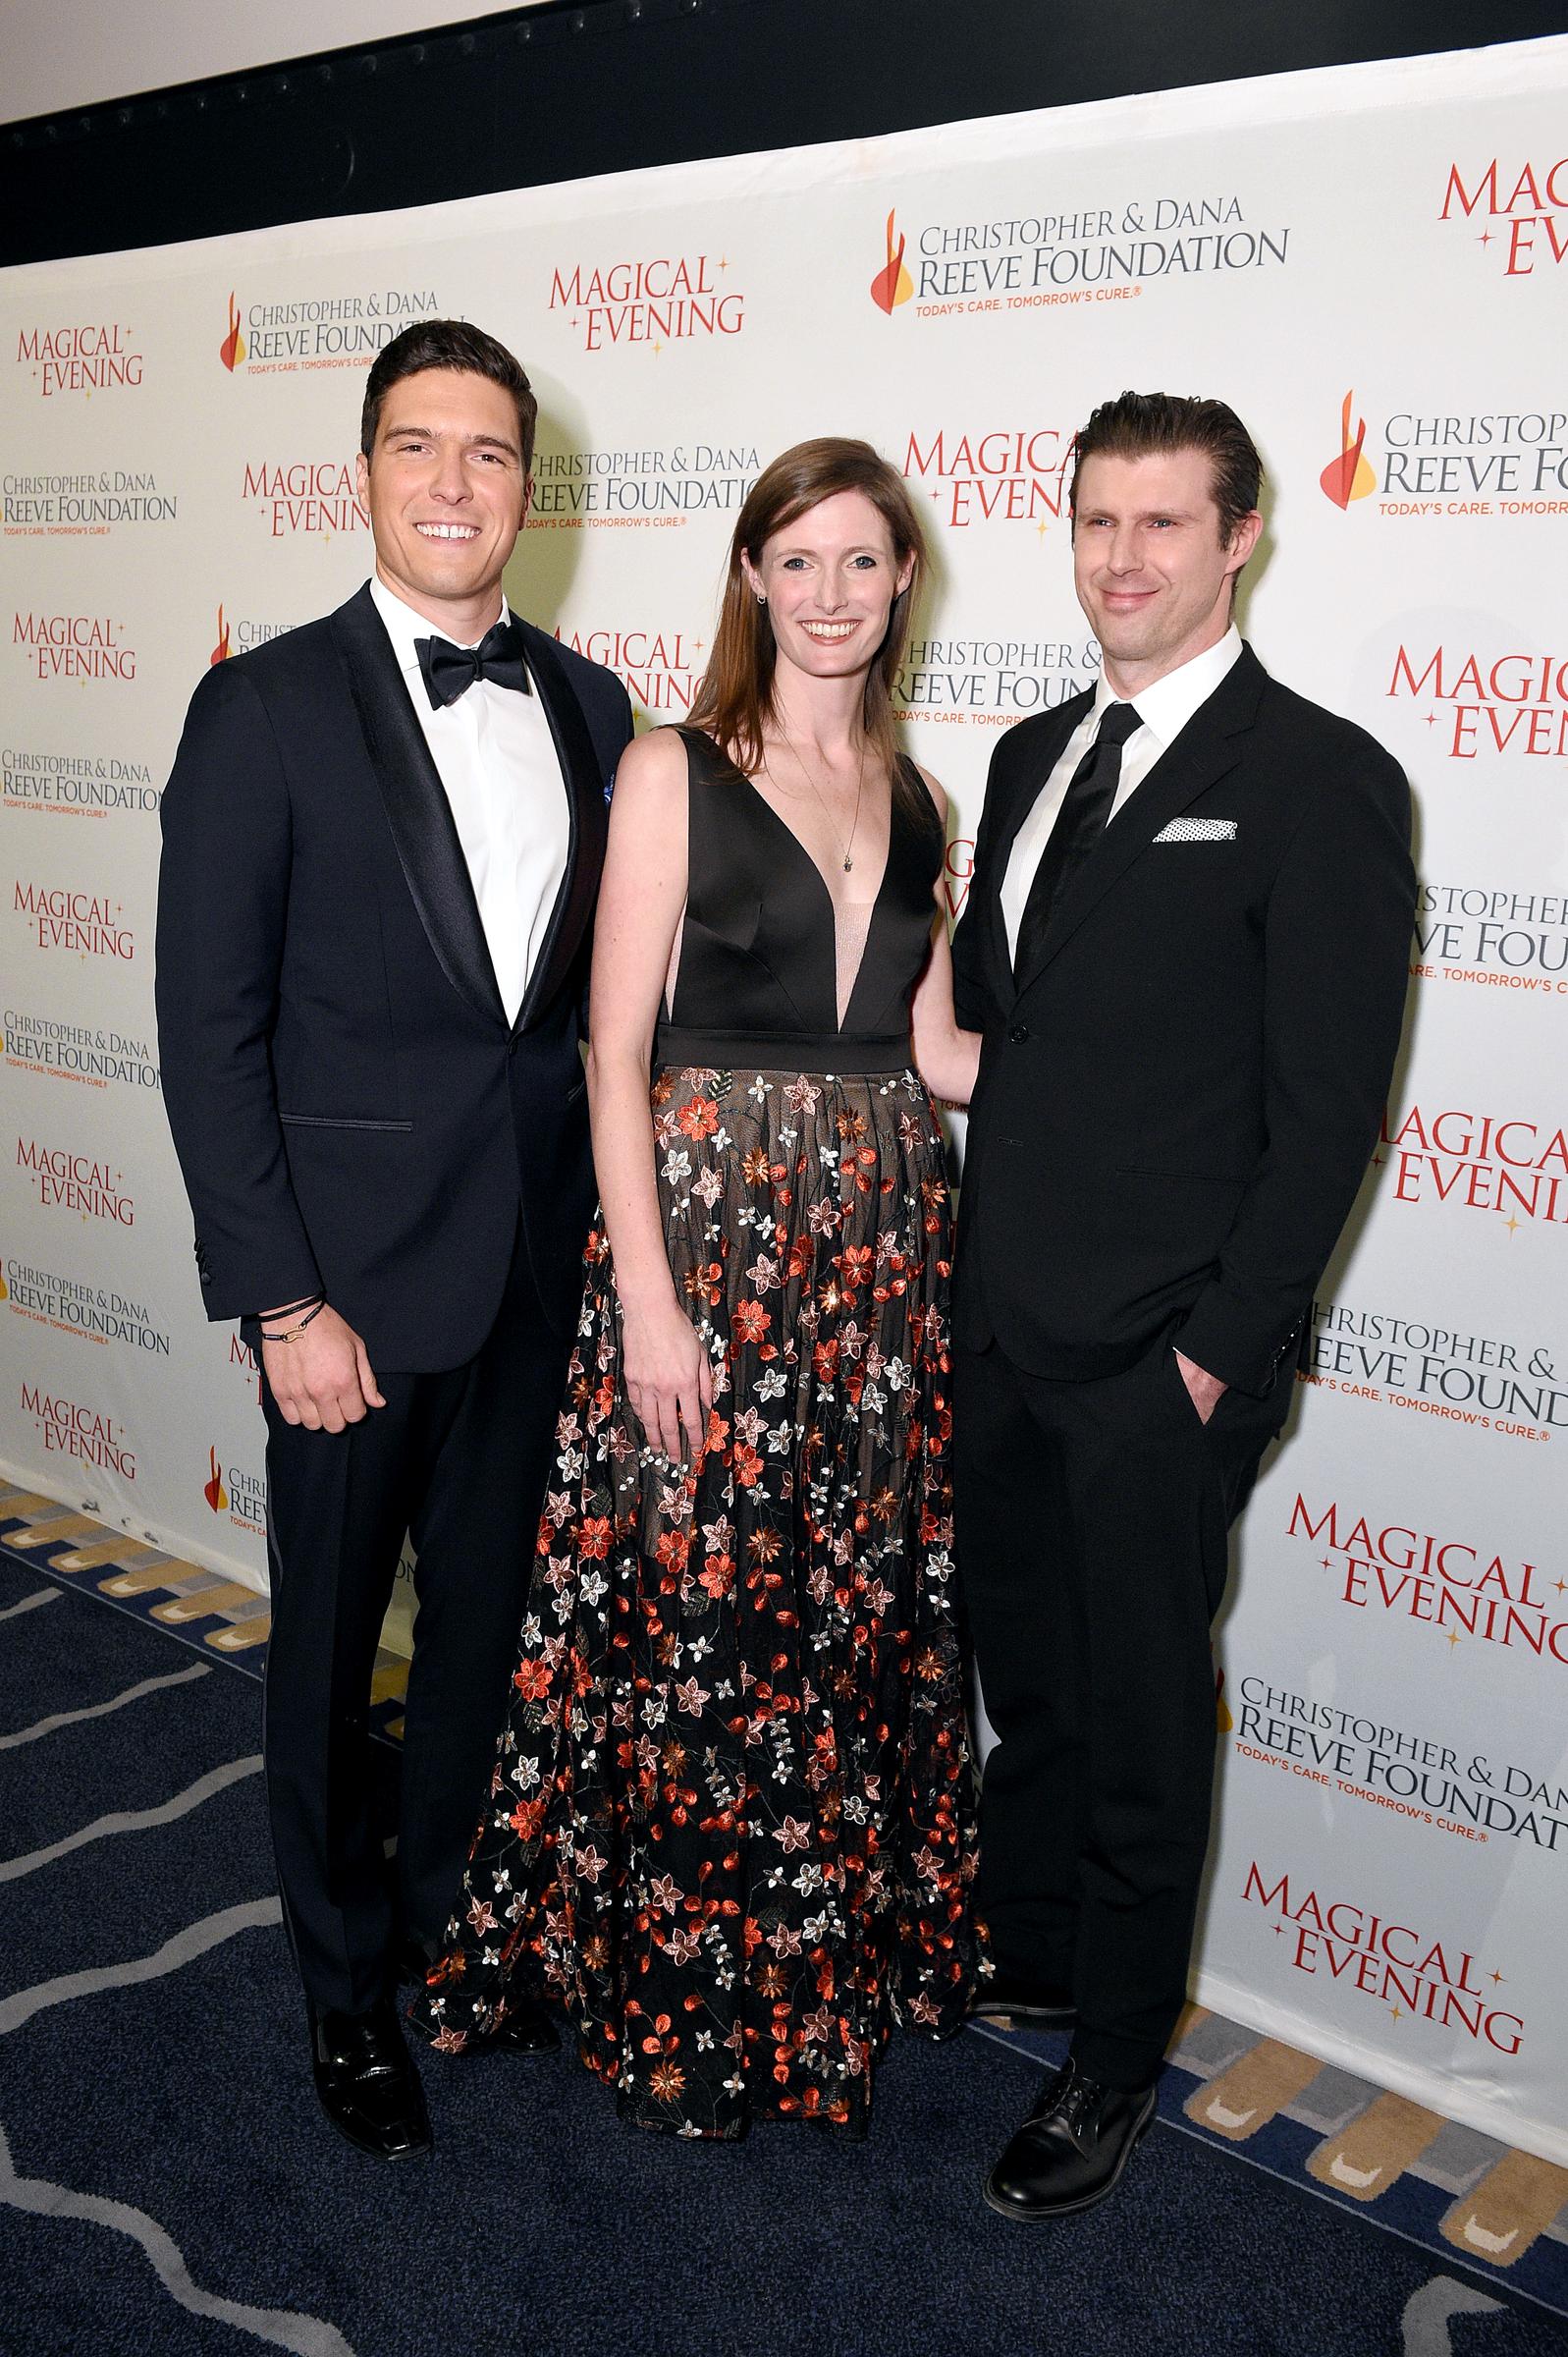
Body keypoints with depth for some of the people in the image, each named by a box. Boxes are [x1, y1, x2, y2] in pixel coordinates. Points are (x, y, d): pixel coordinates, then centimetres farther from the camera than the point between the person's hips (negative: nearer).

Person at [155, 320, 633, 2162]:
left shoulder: (587, 705, 5)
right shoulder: (265, 708, -10)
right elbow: (210, 1029, -11)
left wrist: (596, 1192, 6)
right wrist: (283, 1301, -14)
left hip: (538, 1251, 5)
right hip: (353, 1262, -4)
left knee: (491, 1611, 18)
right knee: (330, 1638, 11)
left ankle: (446, 1911, 42)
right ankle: (346, 1989, 34)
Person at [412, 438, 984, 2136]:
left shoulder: (915, 803, 12)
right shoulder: (675, 770, -4)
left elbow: (928, 1046, 13)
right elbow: (617, 1048, -9)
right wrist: (646, 1297, -14)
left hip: (882, 1240, 5)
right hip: (707, 1225, -5)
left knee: (863, 1611, 13)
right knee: (689, 1613, 2)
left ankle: (843, 1951, 34)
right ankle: (685, 1995, 25)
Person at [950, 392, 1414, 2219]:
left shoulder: (1318, 780, -11)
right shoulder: (1031, 757, 11)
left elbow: (1329, 1104, -13)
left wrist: (1224, 1348, -15)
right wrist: (966, 1273, 9)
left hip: (1161, 1363, -6)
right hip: (1001, 1331, 6)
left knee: (1141, 1719, 9)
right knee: (1025, 1675, 21)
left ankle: (1113, 2068, 29)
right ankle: (1024, 1956, 43)